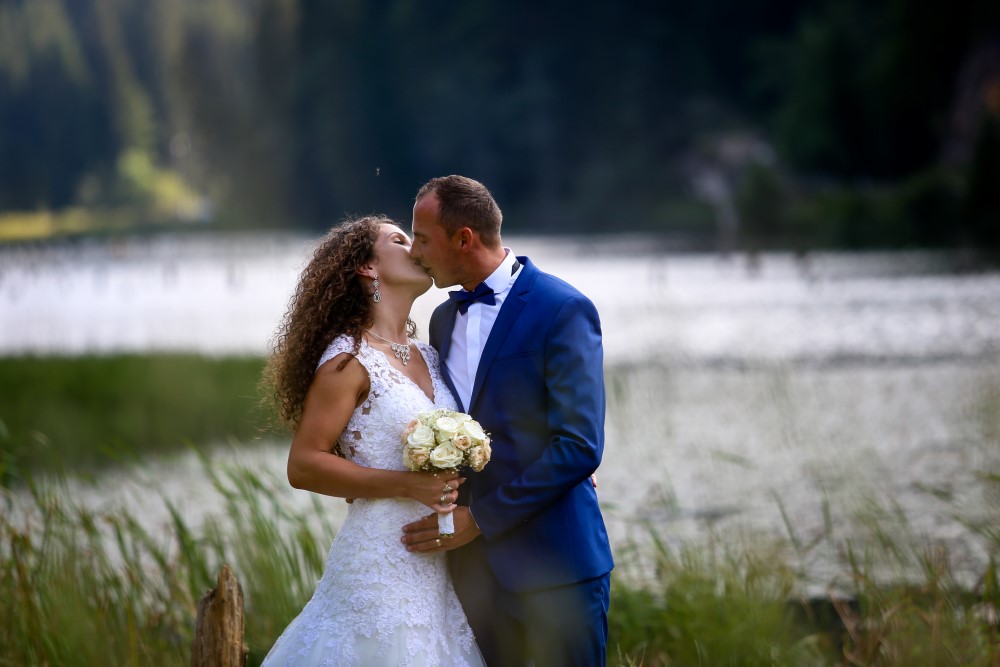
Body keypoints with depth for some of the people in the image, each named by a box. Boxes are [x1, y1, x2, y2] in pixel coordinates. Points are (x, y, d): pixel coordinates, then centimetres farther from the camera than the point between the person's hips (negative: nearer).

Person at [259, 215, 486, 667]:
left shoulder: (428, 357, 13)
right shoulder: (348, 359, -8)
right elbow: (303, 465, -11)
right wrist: (407, 485, -19)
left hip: (438, 569, 7)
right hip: (381, 565, -7)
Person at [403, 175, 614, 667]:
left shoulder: (564, 311, -10)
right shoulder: (444, 319, 14)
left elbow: (580, 446, -16)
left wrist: (481, 517, -16)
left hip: (553, 567, -7)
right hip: (474, 565, 7)